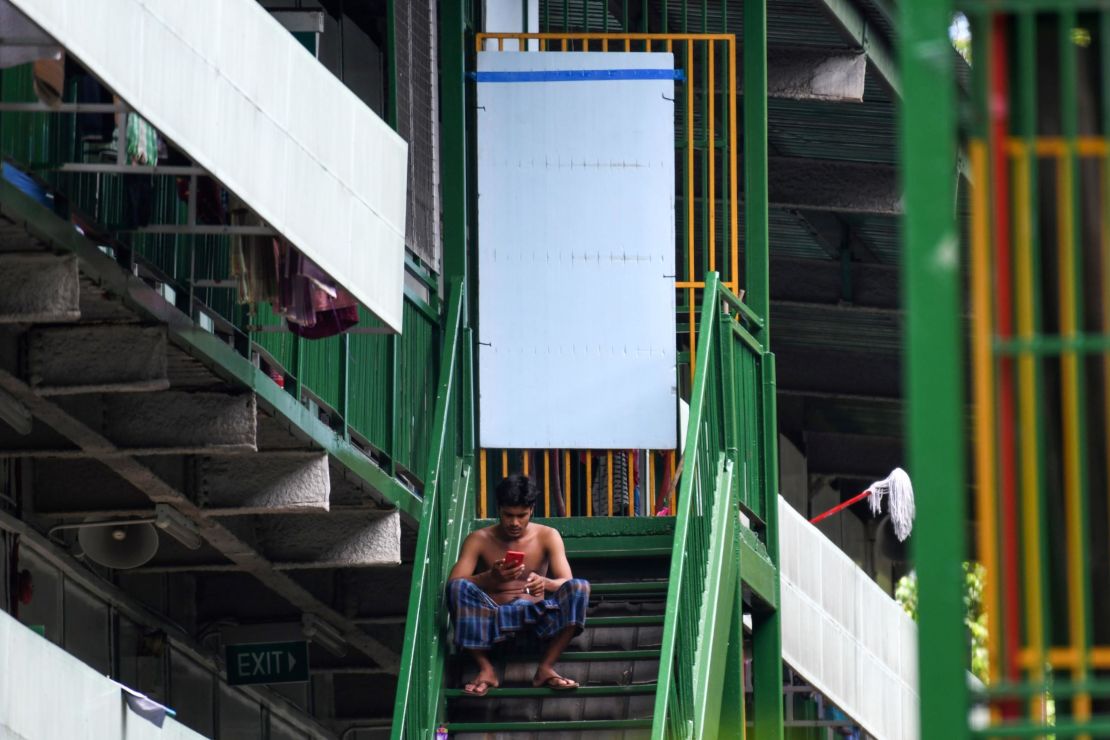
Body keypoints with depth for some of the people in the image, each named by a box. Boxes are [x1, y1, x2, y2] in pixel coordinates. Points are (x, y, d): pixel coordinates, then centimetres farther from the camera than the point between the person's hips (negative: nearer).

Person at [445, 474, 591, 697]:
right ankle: (485, 670, -22)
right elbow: (453, 583, -11)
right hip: (493, 617, -1)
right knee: (458, 587, -30)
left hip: (535, 613, 1)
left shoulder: (547, 536, 6)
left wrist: (545, 583, -31)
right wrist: (491, 577, -30)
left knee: (580, 588, -24)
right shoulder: (479, 540, 3)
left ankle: (545, 668, -23)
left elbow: (567, 584, -6)